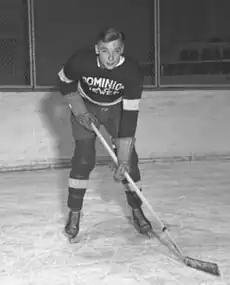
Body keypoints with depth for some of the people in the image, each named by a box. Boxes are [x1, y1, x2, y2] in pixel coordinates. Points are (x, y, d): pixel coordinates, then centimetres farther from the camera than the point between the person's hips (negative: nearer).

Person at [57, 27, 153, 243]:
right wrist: (80, 112, -18)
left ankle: (137, 211, 10)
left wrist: (123, 160, -35)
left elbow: (130, 116, -32)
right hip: (85, 106, 0)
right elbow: (64, 82, -8)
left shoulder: (132, 72, -32)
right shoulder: (81, 61, -31)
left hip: (117, 108, 1)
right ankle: (74, 215, -1)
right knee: (83, 159, -12)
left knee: (129, 159, -7)